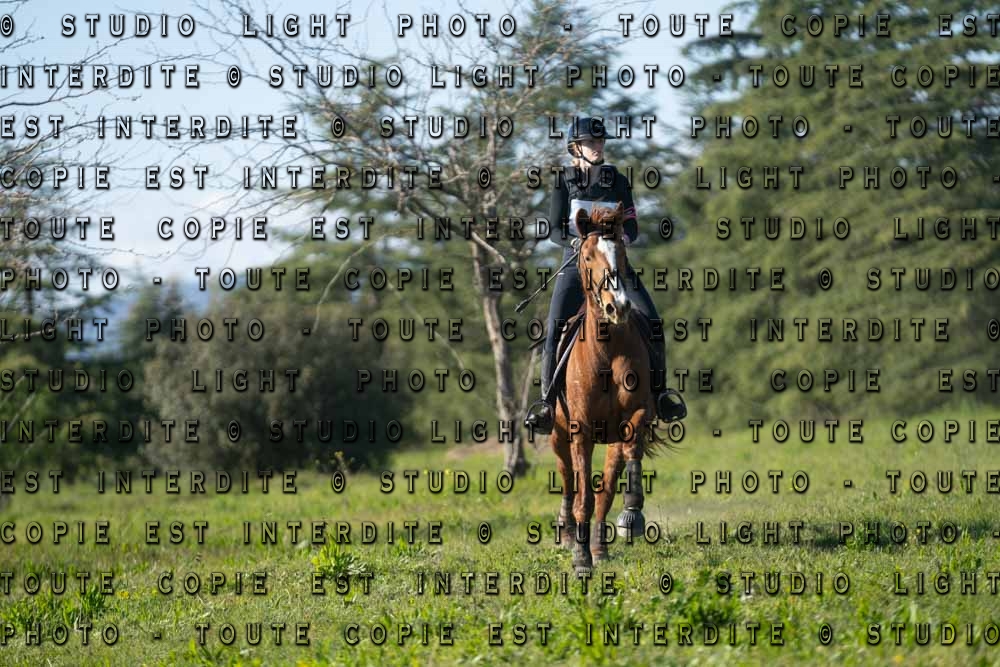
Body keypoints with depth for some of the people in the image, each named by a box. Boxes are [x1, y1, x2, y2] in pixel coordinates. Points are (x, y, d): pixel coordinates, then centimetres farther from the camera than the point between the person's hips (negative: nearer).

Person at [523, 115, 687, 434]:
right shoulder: (564, 183, 3)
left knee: (651, 322, -13)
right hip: (576, 264, -2)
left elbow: (632, 227, 8)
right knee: (555, 330, -17)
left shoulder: (618, 181, 7)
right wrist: (577, 242, -20)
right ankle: (548, 401, -10)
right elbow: (555, 231, -1)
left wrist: (623, 237, -14)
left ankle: (659, 392, -1)